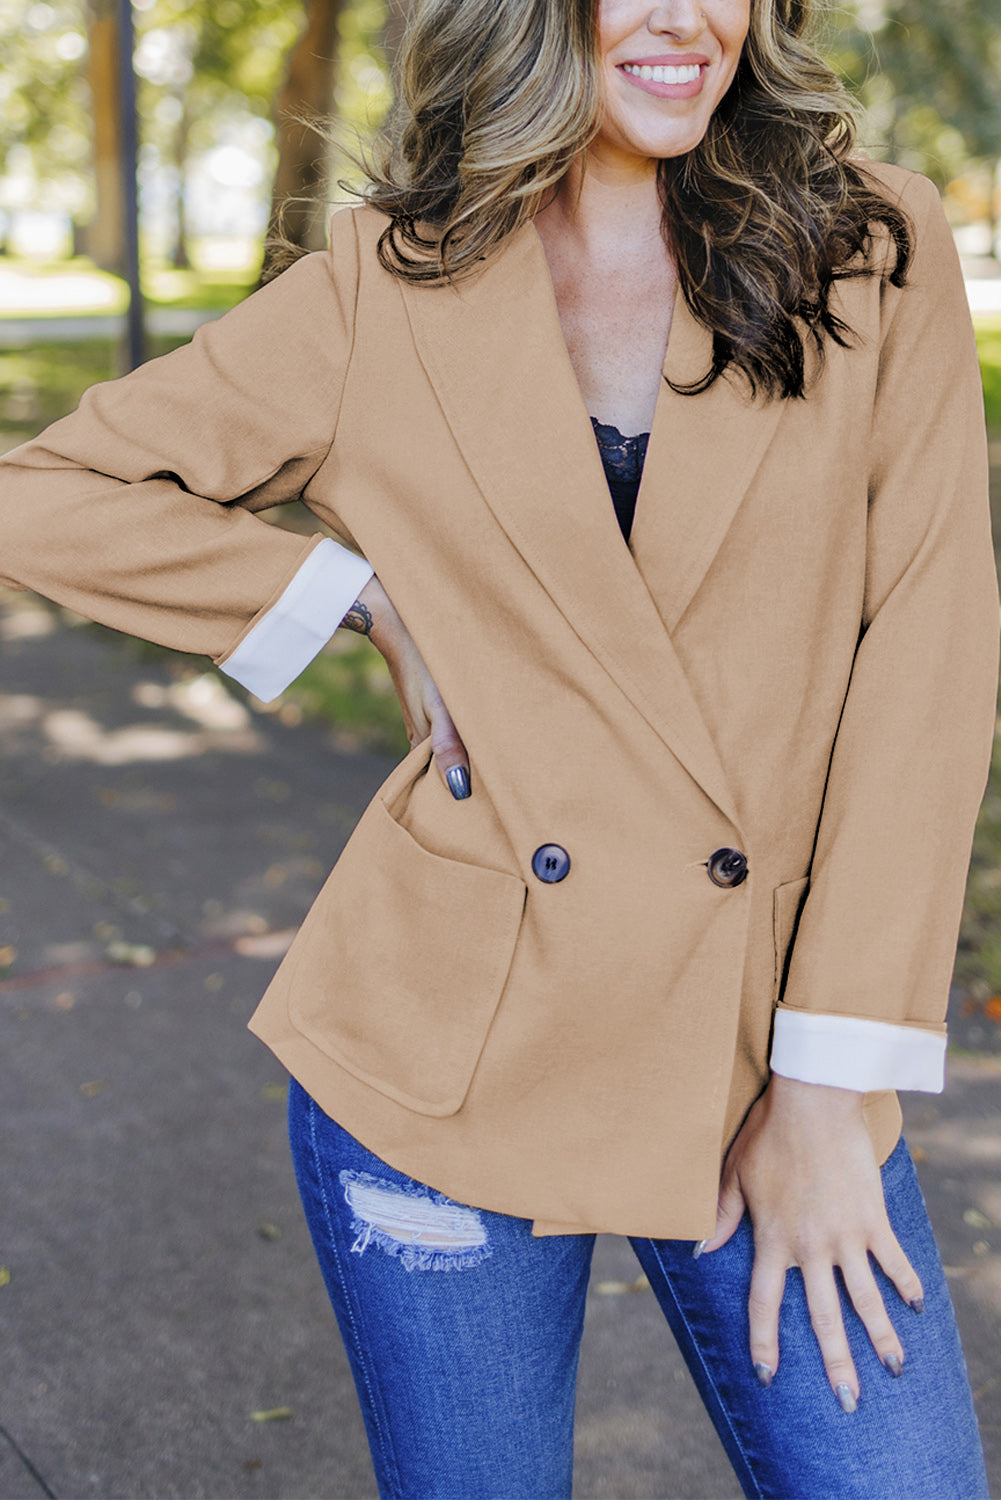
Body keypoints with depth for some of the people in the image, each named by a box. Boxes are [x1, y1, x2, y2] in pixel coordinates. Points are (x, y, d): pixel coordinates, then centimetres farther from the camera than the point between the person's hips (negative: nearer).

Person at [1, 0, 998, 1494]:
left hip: (761, 1054, 1)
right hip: (449, 1052, 0)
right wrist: (372, 595, -4)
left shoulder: (878, 252, 0)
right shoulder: (385, 290, -1)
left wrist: (829, 1082, -8)